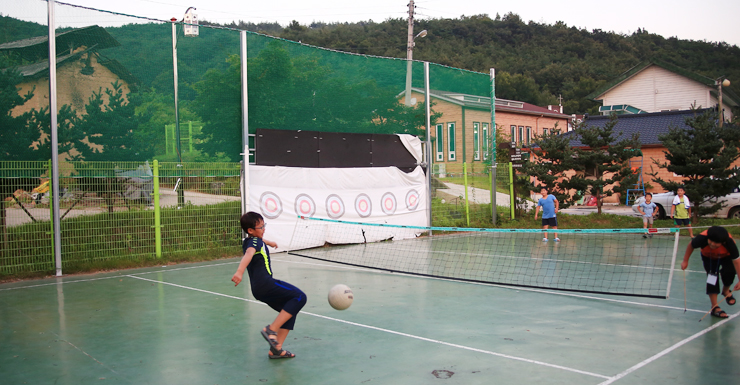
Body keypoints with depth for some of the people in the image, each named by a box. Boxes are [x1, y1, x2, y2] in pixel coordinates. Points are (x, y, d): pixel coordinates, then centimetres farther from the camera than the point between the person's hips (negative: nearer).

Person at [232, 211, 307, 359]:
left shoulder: (248, 241, 21)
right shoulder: (255, 242, -9)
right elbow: (248, 254, -31)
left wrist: (268, 242, 67)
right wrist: (240, 271, -50)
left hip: (259, 289, 10)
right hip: (265, 284, -10)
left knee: (290, 312, 12)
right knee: (299, 297, -18)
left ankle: (276, 349, 7)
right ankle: (271, 330, -20)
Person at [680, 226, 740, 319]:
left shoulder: (730, 243, -41)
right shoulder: (702, 238, -41)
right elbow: (691, 245, -17)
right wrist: (685, 261, -10)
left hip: (726, 256, 0)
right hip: (708, 257, 0)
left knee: (729, 271, -23)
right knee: (712, 276, -16)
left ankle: (726, 291, 13)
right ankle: (714, 307, -10)